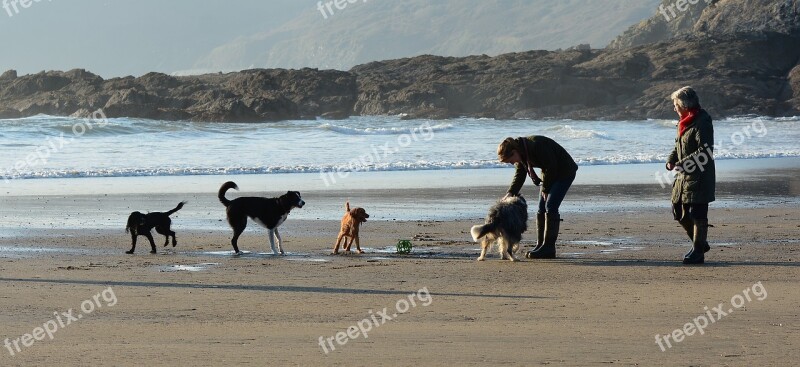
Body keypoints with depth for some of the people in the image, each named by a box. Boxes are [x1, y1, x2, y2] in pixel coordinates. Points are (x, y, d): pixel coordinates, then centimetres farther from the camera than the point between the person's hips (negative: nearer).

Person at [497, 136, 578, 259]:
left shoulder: (536, 146, -31)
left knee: (550, 207, -16)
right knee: (541, 209, 4)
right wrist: (511, 193, -9)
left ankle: (548, 248, -16)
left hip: (565, 171, -9)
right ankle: (540, 246, 8)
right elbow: (519, 175, 6)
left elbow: (551, 167, -26)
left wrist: (545, 189, -15)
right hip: (551, 174, 9)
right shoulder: (521, 154, -3)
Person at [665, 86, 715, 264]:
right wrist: (671, 160, 4)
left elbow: (705, 150, -23)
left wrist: (683, 163, -27)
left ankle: (698, 252, 1)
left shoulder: (702, 123, -15)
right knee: (679, 211, 13)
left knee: (697, 213, -6)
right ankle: (700, 243, 27)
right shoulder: (686, 122, 15)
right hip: (685, 176, 10)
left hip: (699, 177, -10)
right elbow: (679, 146, 23)